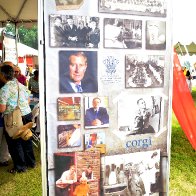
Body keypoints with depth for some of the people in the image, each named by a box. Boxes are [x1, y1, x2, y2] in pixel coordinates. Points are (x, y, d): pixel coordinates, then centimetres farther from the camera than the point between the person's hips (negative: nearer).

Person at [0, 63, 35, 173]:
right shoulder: (22, 86, 3)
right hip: (27, 115, 6)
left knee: (15, 143, 11)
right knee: (27, 140, 20)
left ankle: (20, 167, 22)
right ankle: (31, 162, 34)